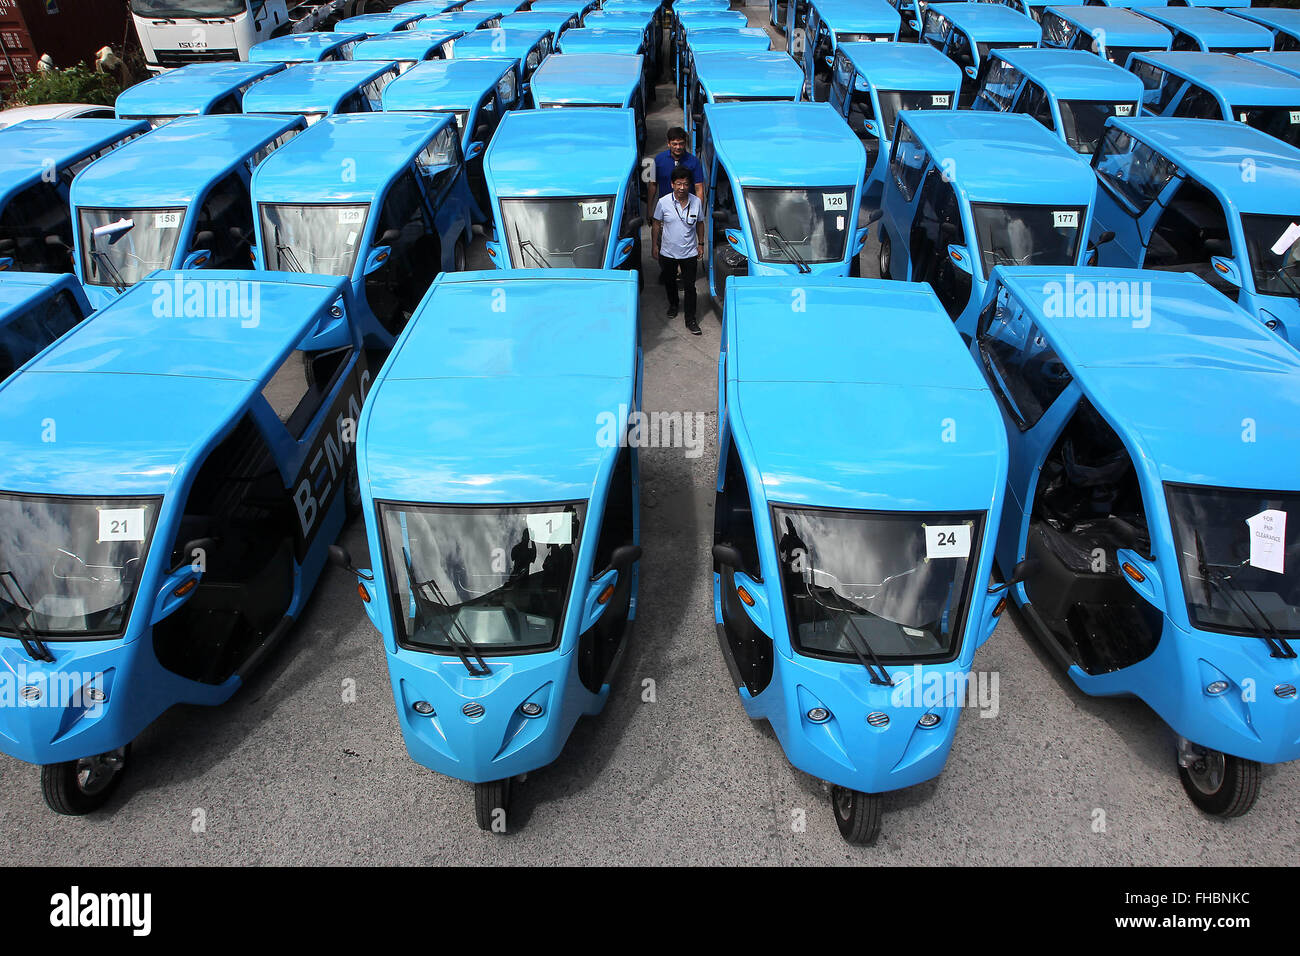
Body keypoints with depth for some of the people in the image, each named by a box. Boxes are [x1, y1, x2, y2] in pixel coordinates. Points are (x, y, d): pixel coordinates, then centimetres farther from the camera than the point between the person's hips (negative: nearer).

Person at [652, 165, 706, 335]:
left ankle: (690, 320, 8)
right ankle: (673, 305, 48)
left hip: (689, 253, -1)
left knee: (690, 286, 0)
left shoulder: (696, 202, -7)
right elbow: (656, 224, 0)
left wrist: (701, 244, 7)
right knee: (669, 282, 21)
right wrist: (654, 245, 1)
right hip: (667, 252, 1)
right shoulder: (663, 202, -11)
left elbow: (700, 223, 7)